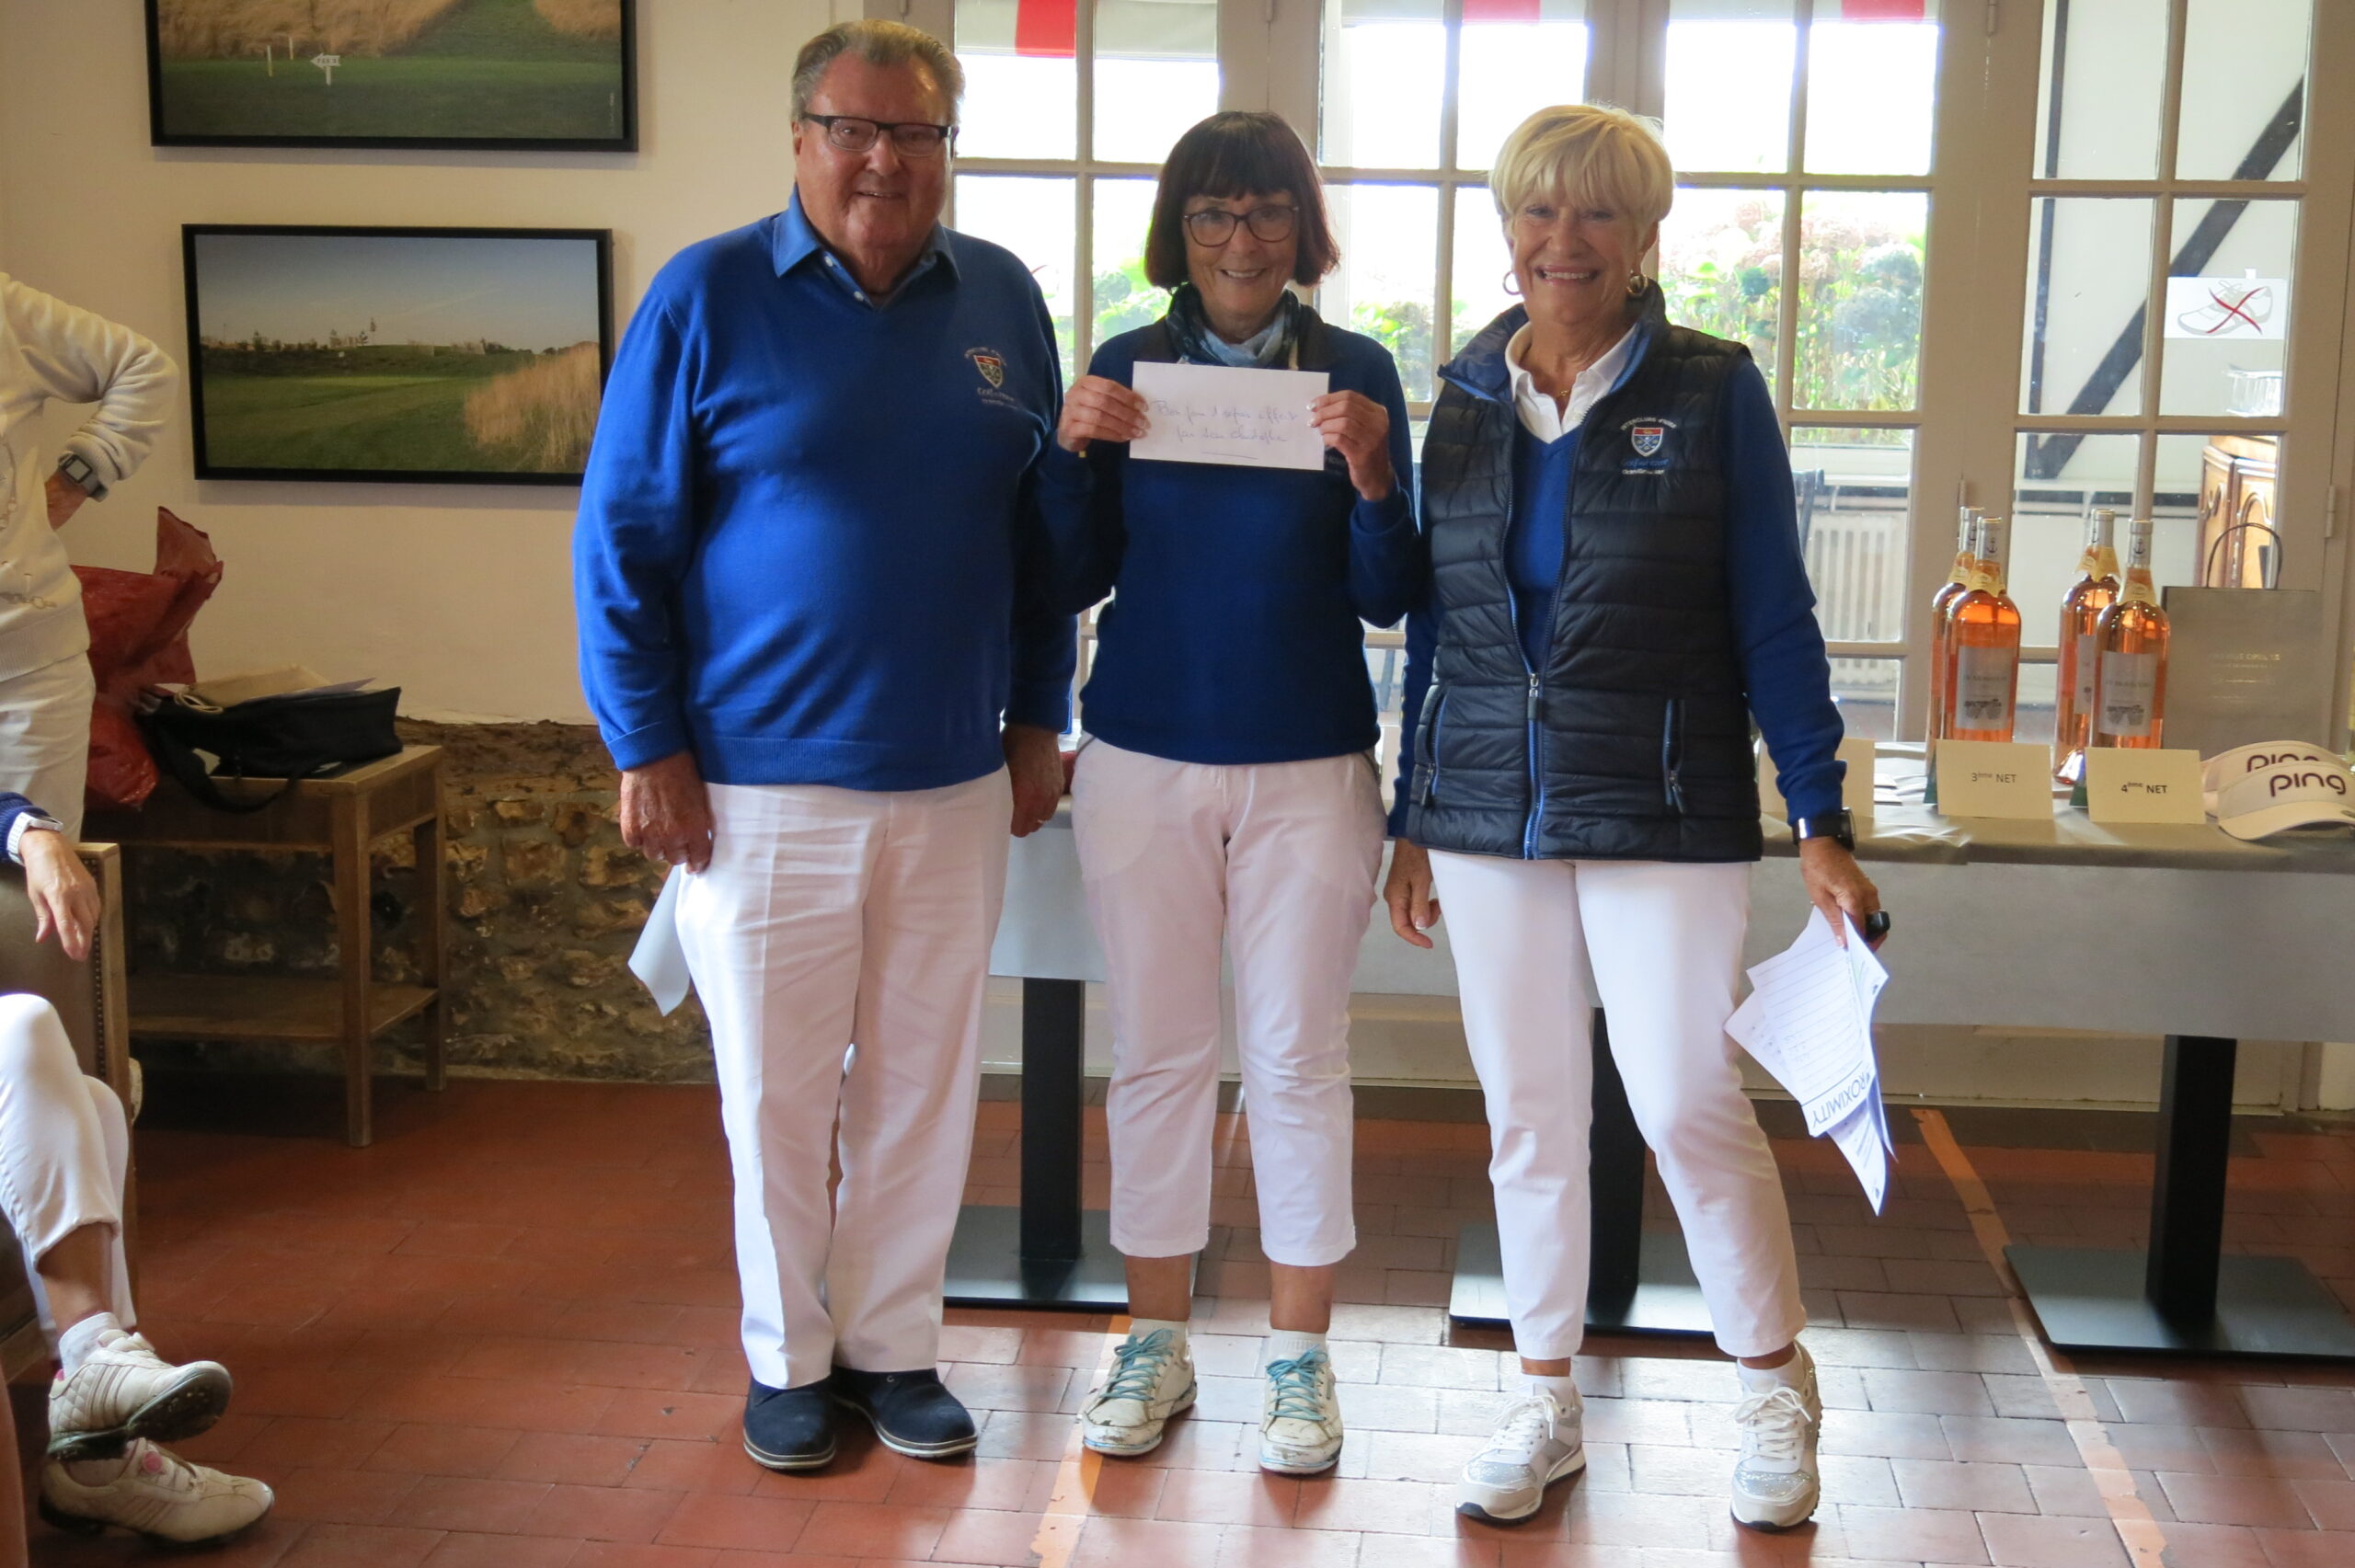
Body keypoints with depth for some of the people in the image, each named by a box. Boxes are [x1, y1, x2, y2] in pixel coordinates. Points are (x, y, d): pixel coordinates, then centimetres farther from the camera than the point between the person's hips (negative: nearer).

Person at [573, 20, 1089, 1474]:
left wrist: (1040, 718, 9)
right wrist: (647, 745, -8)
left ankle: (894, 1343, 28)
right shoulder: (708, 296, -5)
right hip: (760, 782, -3)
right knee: (777, 1091, 8)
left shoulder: (1003, 301, 5)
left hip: (956, 782, 3)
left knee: (924, 1083, 11)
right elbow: (623, 535, -5)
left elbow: (1052, 525, 12)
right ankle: (788, 1356, 27)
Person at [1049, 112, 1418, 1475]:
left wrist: (1372, 478, -19)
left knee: (1299, 1059, 6)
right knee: (1158, 1056, 8)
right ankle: (1158, 1340, 23)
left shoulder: (1356, 372, 0)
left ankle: (1300, 1357, 20)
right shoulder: (1127, 367, 3)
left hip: (1308, 770, -1)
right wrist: (1075, 451, -11)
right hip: (1144, 762, 1)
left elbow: (1387, 598, -2)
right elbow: (1081, 577, 4)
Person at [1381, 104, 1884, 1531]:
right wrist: (1414, 820, 12)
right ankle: (1546, 1401, 24)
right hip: (1493, 811, 4)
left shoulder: (1712, 391, -2)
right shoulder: (1468, 397, 9)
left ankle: (1777, 1385, 20)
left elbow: (1773, 617, -2)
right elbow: (1436, 619, 13)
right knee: (1527, 1111, 9)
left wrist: (1821, 823, -7)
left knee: (1688, 1101, -3)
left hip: (1664, 814, -3)